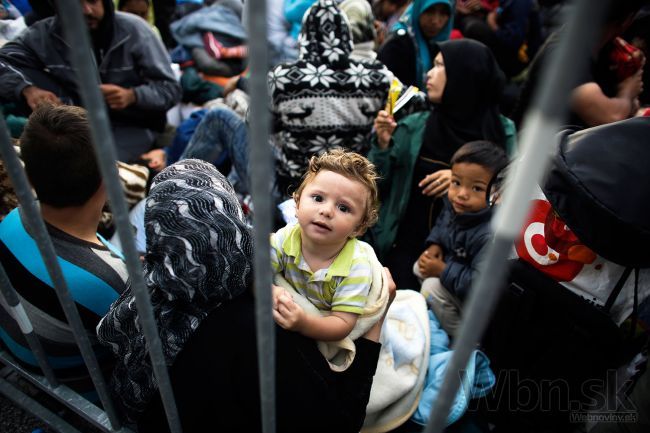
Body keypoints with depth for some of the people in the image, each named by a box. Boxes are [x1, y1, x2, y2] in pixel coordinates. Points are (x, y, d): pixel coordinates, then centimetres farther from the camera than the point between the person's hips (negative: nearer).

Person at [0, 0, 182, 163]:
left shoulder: (133, 29, -12)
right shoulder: (47, 33, -6)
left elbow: (170, 89, -14)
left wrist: (132, 96, -32)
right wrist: (27, 89, -30)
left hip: (132, 123, -4)